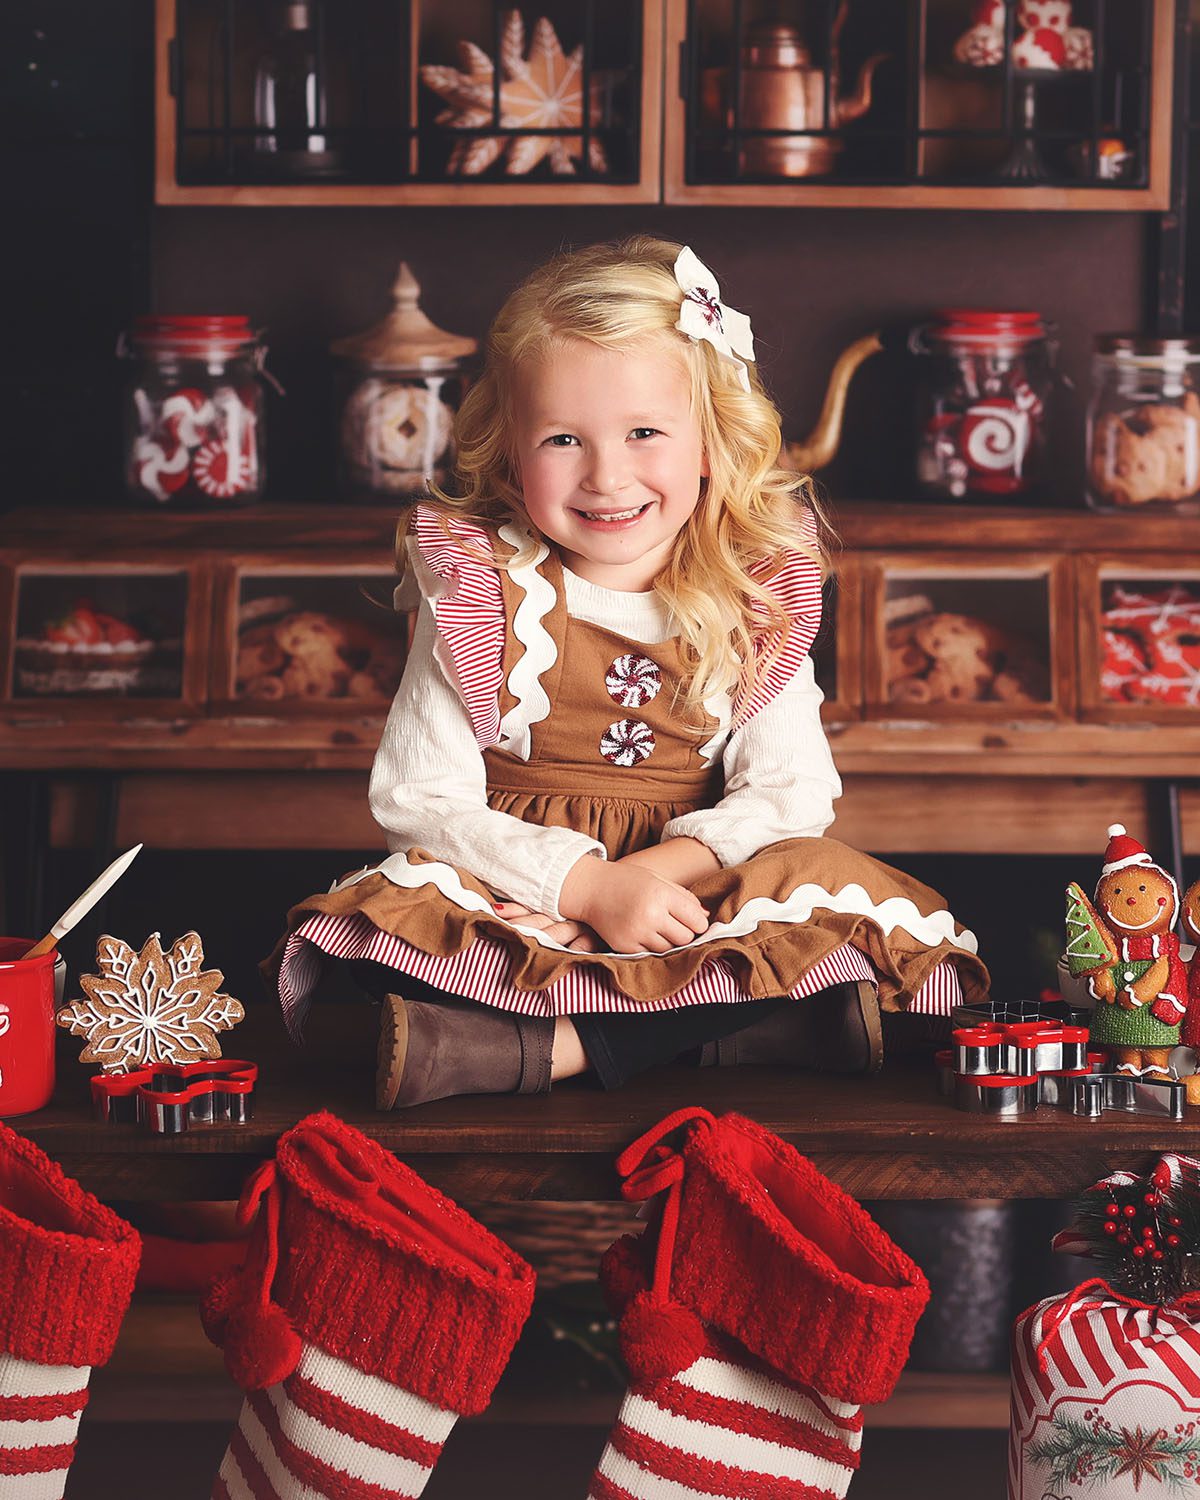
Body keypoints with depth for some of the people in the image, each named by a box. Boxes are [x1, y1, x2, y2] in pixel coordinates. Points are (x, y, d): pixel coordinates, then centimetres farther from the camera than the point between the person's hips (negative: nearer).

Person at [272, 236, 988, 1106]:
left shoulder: (757, 593, 1)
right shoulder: (475, 590, -4)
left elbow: (792, 792, -5)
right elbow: (420, 802, -10)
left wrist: (668, 865, -25)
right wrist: (591, 884, -23)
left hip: (693, 893, 1)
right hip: (516, 897, -1)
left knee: (825, 882, -26)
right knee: (395, 907, -31)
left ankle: (546, 1046, -33)